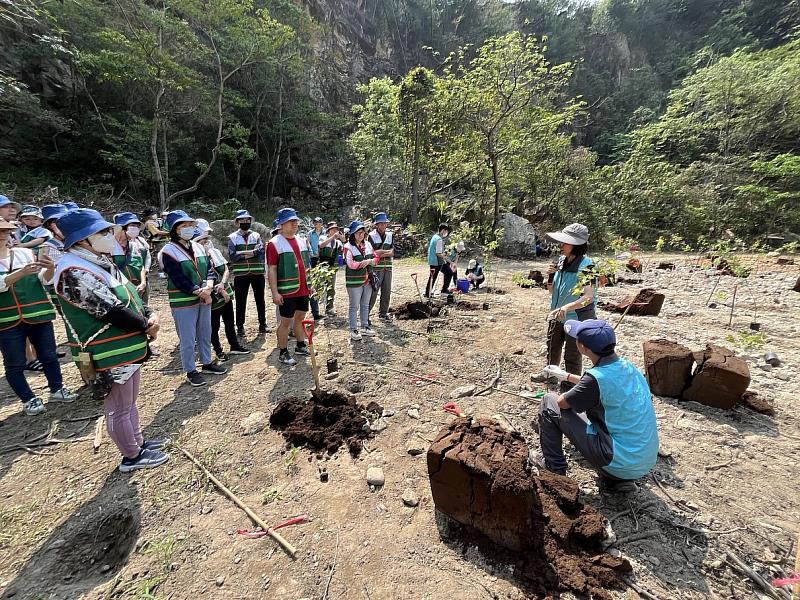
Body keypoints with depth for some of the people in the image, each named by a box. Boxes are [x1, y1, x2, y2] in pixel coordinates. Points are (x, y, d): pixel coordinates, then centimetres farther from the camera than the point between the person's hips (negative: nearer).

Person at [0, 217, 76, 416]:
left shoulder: (25, 253, 5)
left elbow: (44, 279, -2)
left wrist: (50, 269, -24)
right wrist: (22, 272, -34)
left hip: (39, 314, 2)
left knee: (49, 356, 11)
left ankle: (57, 390, 27)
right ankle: (29, 399, 21)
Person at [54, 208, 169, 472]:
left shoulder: (100, 262, 8)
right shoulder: (74, 272, -21)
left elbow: (130, 296, 10)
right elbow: (111, 311, -25)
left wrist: (150, 316, -7)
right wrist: (147, 327, -12)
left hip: (128, 348, 9)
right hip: (109, 356, -9)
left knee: (129, 402, 23)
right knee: (119, 409, 8)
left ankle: (138, 441, 40)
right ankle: (132, 456, 25)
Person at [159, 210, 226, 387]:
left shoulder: (198, 247, 8)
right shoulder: (168, 252, -12)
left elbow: (209, 269, 3)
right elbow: (179, 279, -18)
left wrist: (208, 287, -14)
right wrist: (200, 292, -18)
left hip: (204, 299, 6)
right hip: (183, 302, -6)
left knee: (205, 333, 17)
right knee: (187, 339, 3)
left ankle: (207, 363, 33)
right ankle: (191, 371, 17)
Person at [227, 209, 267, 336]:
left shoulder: (256, 235, 8)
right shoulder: (232, 238, 3)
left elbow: (261, 251, -9)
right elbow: (232, 256, -10)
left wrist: (243, 254, -17)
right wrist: (252, 253, -13)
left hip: (257, 273, 2)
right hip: (240, 274, -1)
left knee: (260, 299, 11)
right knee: (240, 301, 6)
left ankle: (262, 324, 24)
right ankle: (240, 326, 18)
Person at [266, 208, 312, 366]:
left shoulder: (302, 241, 11)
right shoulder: (275, 243, -9)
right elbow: (271, 270, -12)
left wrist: (311, 284, 15)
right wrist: (274, 292, -17)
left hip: (303, 289, 6)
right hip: (287, 291, -6)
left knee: (300, 318, 17)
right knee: (286, 321, 2)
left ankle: (301, 346, 33)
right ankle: (283, 353, 17)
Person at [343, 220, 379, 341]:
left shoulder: (368, 245, 9)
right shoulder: (348, 247, -10)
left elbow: (376, 258, 12)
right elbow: (351, 264, -20)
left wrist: (370, 261, -10)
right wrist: (367, 261, -13)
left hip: (367, 280, 6)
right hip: (354, 281, -6)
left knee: (365, 305, 16)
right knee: (354, 307, 2)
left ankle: (365, 327, 29)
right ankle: (353, 330, 13)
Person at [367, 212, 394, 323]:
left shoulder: (390, 235, 13)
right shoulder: (371, 235, -1)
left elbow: (392, 252, 1)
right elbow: (372, 252, -13)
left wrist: (380, 253, -11)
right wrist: (387, 251, -6)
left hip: (388, 268, 5)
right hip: (376, 268, -5)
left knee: (386, 292, 9)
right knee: (373, 292, -6)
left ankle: (383, 314, 22)